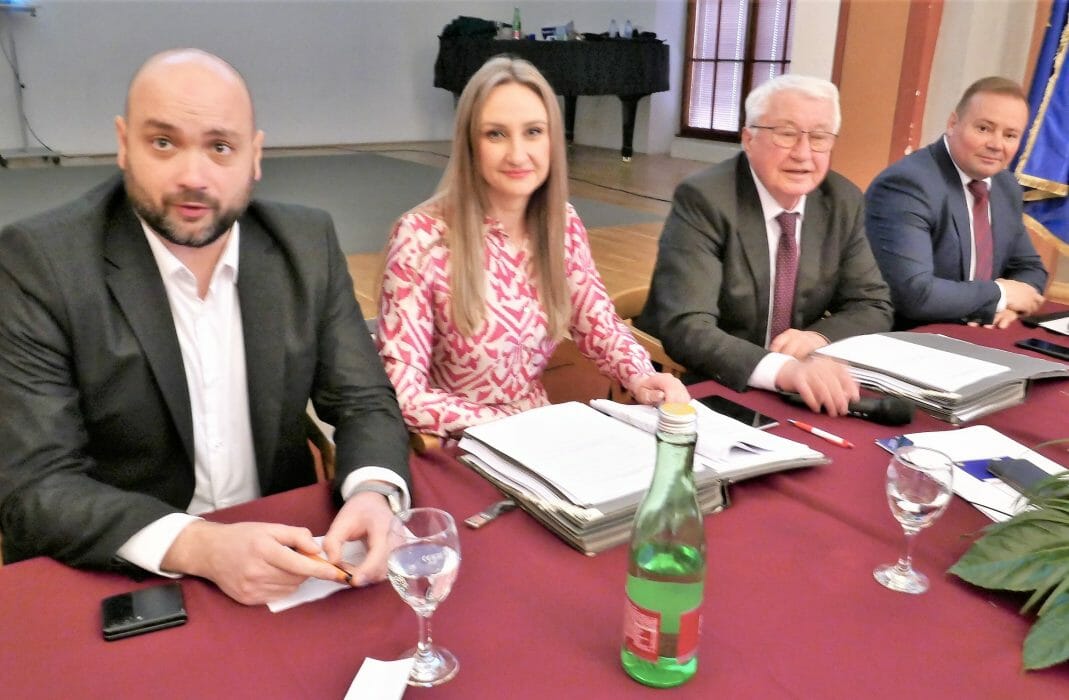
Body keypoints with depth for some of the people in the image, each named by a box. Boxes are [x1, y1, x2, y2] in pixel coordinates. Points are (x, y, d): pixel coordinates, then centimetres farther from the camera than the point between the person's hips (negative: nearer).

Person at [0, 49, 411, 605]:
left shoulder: (307, 243, -2)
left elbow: (363, 401, 0)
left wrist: (375, 492, -21)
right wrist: (198, 546, -29)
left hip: (279, 556, 2)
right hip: (111, 583, -2)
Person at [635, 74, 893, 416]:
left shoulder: (843, 201, 0)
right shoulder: (703, 199, -17)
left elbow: (873, 306, 7)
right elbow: (686, 328, -27)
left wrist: (819, 337, -14)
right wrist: (784, 369, -41)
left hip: (803, 387, 5)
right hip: (700, 389, -5)